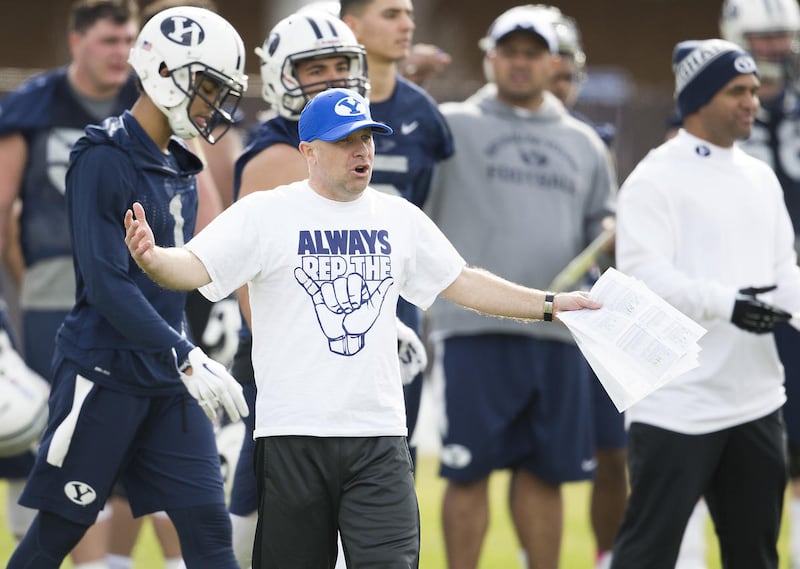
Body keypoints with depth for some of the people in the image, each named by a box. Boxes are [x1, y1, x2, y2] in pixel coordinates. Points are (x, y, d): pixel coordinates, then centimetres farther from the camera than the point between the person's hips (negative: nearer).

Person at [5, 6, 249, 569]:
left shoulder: (181, 168, 12)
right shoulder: (104, 160, -14)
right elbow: (106, 285, -21)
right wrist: (186, 358, -25)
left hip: (167, 381, 7)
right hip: (104, 374, -7)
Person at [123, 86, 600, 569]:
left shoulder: (400, 218, 12)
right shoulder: (265, 214, -2)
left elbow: (462, 284, 21)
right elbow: (196, 267, -12)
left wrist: (551, 306, 17)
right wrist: (152, 258, -34)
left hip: (379, 440, 3)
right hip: (292, 438, -3)